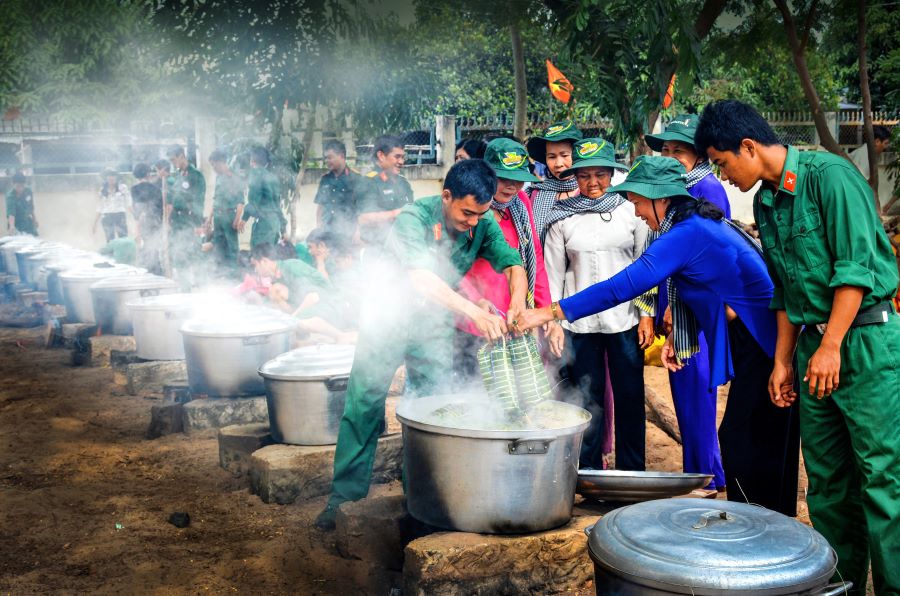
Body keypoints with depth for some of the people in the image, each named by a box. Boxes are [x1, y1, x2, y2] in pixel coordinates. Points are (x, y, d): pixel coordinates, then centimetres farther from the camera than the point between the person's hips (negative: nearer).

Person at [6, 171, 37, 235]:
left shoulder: (28, 191, -10)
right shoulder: (10, 196, -27)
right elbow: (11, 213, -39)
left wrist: (34, 218, 17)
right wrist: (12, 226, -54)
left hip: (29, 222, 6)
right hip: (18, 225, -6)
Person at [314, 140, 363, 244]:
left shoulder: (355, 179, -3)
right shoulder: (325, 179, 11)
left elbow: (361, 208, -4)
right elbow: (320, 206, 16)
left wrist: (357, 234, -10)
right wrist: (318, 229, 9)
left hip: (346, 234, -4)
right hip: (326, 232, 4)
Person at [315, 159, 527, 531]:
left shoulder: (484, 226, -11)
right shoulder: (413, 219, -27)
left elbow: (513, 264, -13)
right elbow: (421, 279, -39)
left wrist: (517, 304, -37)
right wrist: (474, 312, -51)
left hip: (434, 324, 4)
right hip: (389, 318, -4)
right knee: (364, 409, -3)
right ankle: (345, 496, 6)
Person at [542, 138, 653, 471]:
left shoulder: (630, 211, 4)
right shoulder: (562, 219, 4)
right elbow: (552, 274, 7)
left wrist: (647, 315, 1)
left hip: (625, 318, 0)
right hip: (579, 322, 0)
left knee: (630, 397, 5)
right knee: (588, 398, 5)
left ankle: (631, 473, 17)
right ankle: (590, 470, 17)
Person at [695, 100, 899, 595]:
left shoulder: (828, 175, -12)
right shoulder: (765, 202, 12)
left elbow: (856, 266, -17)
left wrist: (831, 347, -18)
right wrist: (782, 361, 16)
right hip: (814, 343, 8)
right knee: (826, 477, 11)